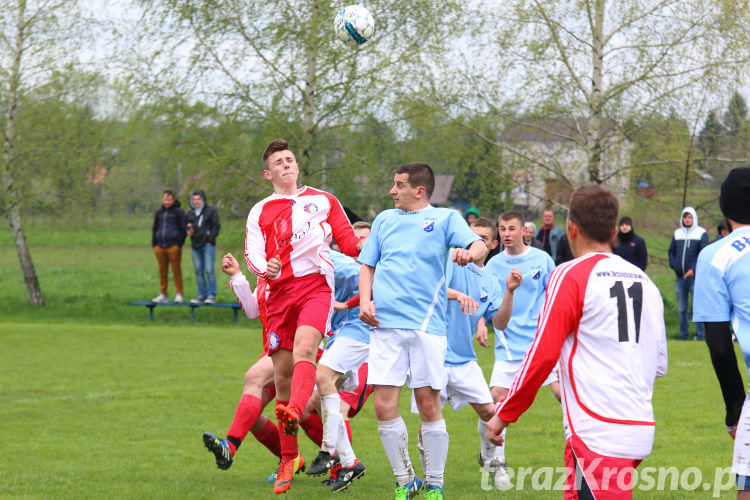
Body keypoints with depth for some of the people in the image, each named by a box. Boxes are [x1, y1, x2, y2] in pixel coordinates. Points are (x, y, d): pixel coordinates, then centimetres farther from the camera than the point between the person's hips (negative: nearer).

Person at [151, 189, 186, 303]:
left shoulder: (178, 212, 0)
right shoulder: (159, 212, 15)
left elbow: (182, 229, -1)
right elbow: (155, 228, 22)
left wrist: (179, 244, -9)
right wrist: (154, 244, 13)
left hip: (173, 246, -5)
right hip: (160, 246, 5)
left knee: (176, 270, -3)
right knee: (162, 271, 7)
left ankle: (179, 294, 1)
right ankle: (163, 295, 11)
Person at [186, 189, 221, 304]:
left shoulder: (211, 211, 0)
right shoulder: (190, 213, 16)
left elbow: (216, 226, -3)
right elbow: (186, 226, 23)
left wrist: (210, 240, -11)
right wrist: (188, 231, 0)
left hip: (208, 245, -6)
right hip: (196, 245, 6)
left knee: (209, 270, -11)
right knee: (198, 271, 5)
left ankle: (211, 295, -8)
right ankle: (202, 295, 10)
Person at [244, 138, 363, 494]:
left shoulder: (323, 201, 18)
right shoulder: (261, 212, 18)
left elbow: (349, 243, 16)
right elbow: (252, 253, 6)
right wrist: (264, 268, -16)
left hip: (316, 284, -2)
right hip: (279, 291, 2)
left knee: (304, 349, -30)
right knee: (281, 376, 1)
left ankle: (293, 413, -56)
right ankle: (289, 458, 12)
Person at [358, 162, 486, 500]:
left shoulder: (445, 218, 7)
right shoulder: (384, 220, 19)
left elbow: (478, 245, -8)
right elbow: (368, 266, 21)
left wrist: (469, 253, -32)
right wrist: (365, 301, 3)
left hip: (426, 324, -3)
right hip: (385, 324, 3)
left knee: (429, 406, -3)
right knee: (383, 405, -4)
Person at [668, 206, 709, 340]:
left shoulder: (701, 233, 0)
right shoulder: (677, 234, 13)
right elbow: (671, 251, 19)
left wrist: (694, 269, -17)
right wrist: (674, 266, 3)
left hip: (695, 276, -4)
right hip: (680, 276, 4)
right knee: (681, 308, 7)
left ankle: (700, 334, -3)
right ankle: (683, 334, 14)